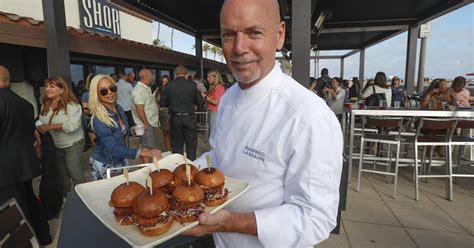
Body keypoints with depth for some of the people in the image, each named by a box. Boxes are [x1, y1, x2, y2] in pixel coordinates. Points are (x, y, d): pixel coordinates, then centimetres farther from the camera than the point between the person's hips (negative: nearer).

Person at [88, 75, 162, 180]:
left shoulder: (119, 108, -6)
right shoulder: (99, 120, -27)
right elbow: (114, 148, -34)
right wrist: (144, 153, -42)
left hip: (120, 161, 6)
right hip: (103, 166, -5)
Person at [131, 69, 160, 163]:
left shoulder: (146, 88, 14)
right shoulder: (139, 90, -18)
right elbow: (139, 109, -23)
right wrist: (146, 124, -21)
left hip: (150, 122, 10)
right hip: (146, 124, -10)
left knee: (147, 147, 17)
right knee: (147, 148, -5)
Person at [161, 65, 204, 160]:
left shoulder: (169, 86, -4)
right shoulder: (192, 85, -8)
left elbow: (162, 103, 2)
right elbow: (200, 102, -4)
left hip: (175, 119, 2)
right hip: (190, 118, -1)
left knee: (177, 145, 13)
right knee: (191, 145, 9)